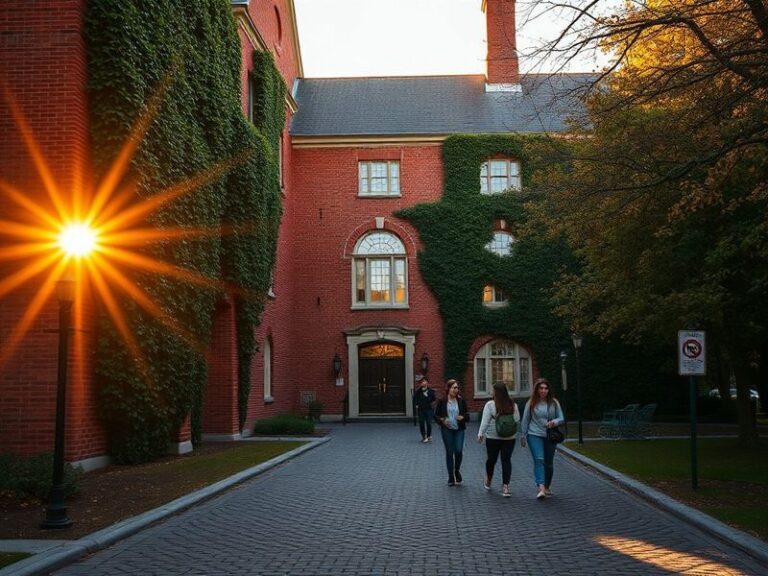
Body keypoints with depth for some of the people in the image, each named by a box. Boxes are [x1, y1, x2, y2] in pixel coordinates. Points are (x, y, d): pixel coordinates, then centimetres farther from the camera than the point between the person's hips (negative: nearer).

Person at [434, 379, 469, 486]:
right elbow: (436, 416, 2)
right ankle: (451, 477, 16)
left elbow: (467, 415, 9)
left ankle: (457, 470, 18)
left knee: (459, 450, -11)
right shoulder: (442, 401, -2)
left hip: (459, 430, 1)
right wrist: (442, 420, -17)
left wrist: (463, 417, -13)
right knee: (449, 452, 3)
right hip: (447, 430, -1)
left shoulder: (461, 401, 2)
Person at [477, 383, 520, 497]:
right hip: (510, 438, 2)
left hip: (492, 438, -1)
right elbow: (517, 420, 4)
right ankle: (505, 486, -3)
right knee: (506, 460, 3)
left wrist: (481, 434, -8)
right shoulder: (513, 405, 0)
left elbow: (485, 421, -11)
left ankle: (488, 481, 33)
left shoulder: (490, 405, -9)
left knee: (491, 459, 14)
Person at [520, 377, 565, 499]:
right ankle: (541, 488, -27)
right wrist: (523, 436, 9)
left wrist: (555, 422, -18)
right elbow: (525, 420, 6)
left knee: (549, 463, 11)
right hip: (535, 435, -2)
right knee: (539, 460, -18)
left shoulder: (554, 403, 2)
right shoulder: (531, 403, -1)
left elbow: (562, 418, 5)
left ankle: (547, 487, 28)